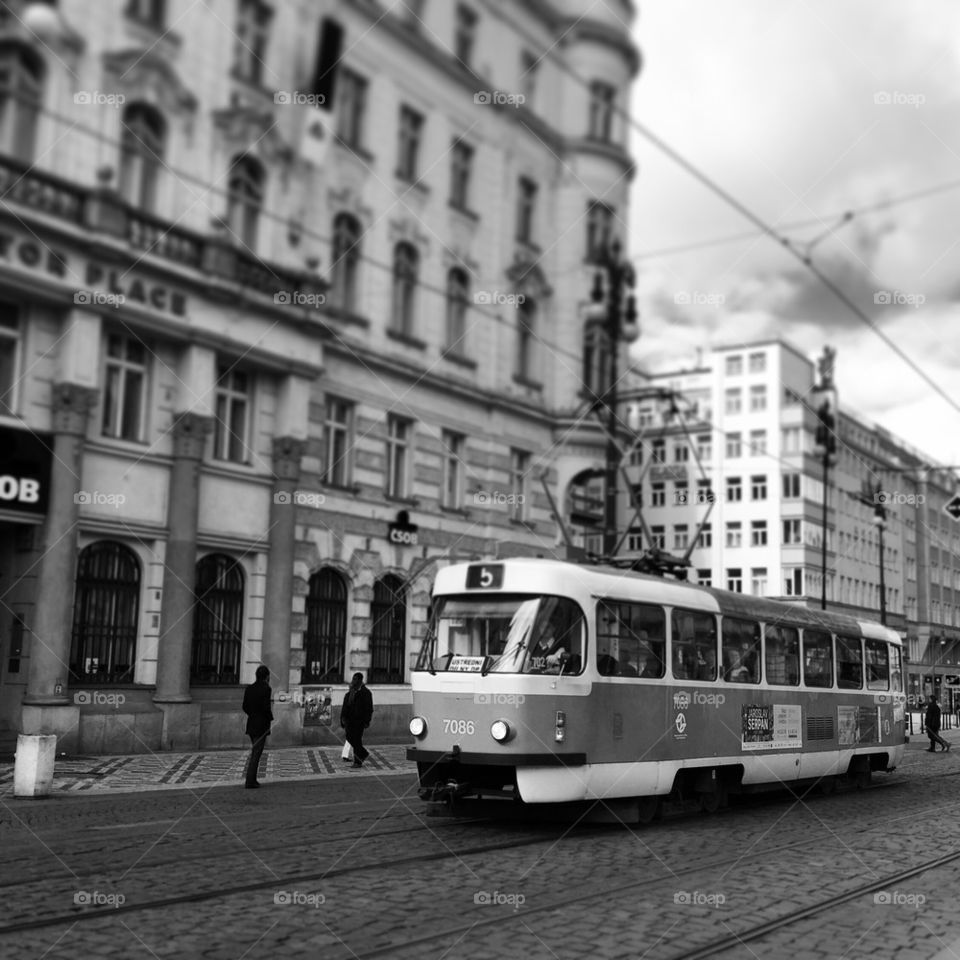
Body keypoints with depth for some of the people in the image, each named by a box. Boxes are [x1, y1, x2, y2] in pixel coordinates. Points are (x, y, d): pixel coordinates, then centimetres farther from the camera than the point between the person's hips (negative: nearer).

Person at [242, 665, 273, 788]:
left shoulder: (249, 688, 7)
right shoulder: (266, 688, -14)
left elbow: (245, 707, 7)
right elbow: (266, 707, -20)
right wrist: (271, 719, -3)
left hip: (251, 724, 7)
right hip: (261, 726, -7)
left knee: (254, 751, 19)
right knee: (256, 754, -2)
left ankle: (252, 779, 19)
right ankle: (250, 782, -2)